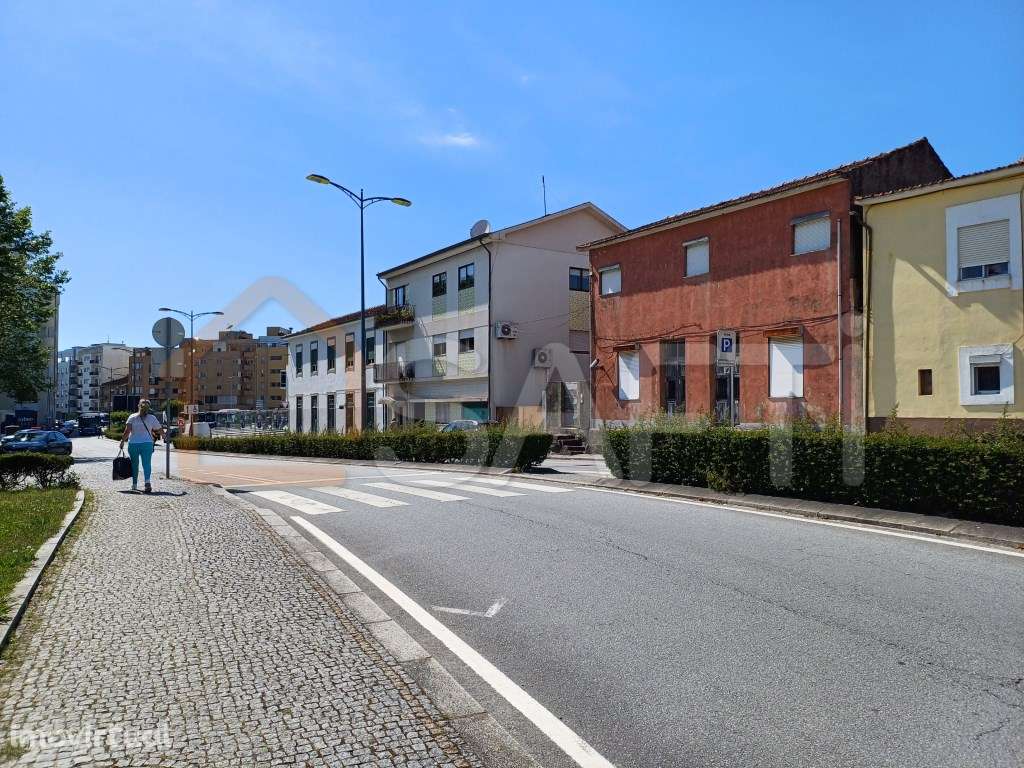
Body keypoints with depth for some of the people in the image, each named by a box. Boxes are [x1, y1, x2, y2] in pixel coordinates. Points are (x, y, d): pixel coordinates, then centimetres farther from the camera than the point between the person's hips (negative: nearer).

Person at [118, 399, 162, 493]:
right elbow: (158, 431, 8)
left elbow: (127, 431, -9)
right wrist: (153, 435, 27)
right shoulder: (152, 418, 3)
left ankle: (134, 485, 21)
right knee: (147, 463, -4)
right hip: (147, 443, 0)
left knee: (134, 464, 13)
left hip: (133, 444, 1)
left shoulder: (132, 417, 0)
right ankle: (147, 481, -26)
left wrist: (122, 441, -4)